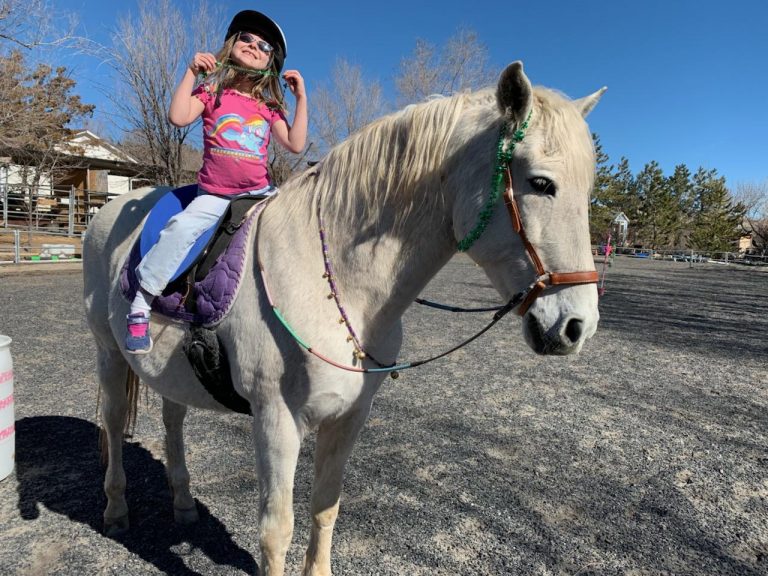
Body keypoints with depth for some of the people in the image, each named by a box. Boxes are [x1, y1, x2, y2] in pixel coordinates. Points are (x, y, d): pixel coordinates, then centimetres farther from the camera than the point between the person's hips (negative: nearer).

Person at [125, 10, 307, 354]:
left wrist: (301, 98, -1)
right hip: (214, 195, -3)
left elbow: (295, 145, -1)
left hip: (260, 193, 3)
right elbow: (178, 117, -11)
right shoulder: (211, 92, 6)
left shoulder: (269, 107, 11)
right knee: (181, 227, -26)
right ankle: (141, 303, -18)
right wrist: (191, 72, -8)